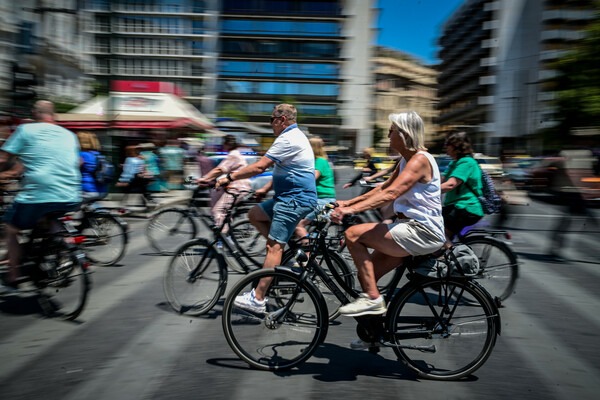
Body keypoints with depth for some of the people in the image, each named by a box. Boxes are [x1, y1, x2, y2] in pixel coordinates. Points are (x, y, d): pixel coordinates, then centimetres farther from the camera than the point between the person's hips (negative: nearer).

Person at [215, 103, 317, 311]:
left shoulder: (287, 139, -15)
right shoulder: (296, 136, 19)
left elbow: (260, 166, -21)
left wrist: (229, 178, -15)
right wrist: (265, 189, 20)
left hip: (295, 199, -10)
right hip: (290, 196, 10)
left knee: (274, 246, -10)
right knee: (255, 214, 14)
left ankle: (258, 298, -8)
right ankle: (286, 249, 13)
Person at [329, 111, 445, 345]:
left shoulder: (420, 160, -15)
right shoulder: (406, 161, 17)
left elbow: (390, 194, -28)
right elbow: (383, 188, 19)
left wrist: (351, 209, -35)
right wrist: (348, 202, 12)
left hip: (422, 232, -10)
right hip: (411, 228, 10)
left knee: (354, 234, -19)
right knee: (365, 274, 7)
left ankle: (373, 299, -12)